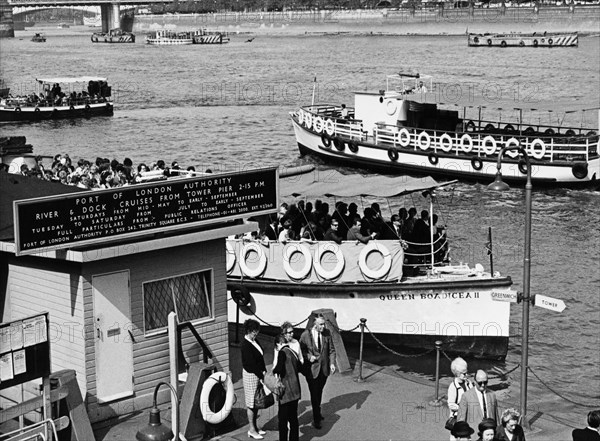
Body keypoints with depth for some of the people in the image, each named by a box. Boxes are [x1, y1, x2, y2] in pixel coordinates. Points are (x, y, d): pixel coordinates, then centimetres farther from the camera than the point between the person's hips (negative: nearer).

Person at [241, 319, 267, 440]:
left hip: (258, 374, 8)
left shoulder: (254, 341, 5)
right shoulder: (245, 345, -21)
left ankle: (255, 426, 27)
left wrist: (264, 371, 0)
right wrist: (262, 375, -18)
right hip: (250, 375, -8)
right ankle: (251, 430, 12)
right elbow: (251, 363, -22)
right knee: (251, 403, 2)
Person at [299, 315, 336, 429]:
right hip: (312, 369, -4)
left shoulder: (327, 334, -4)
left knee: (319, 392, 20)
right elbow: (300, 350, -3)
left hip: (324, 368, 4)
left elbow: (331, 350, 4)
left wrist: (332, 363, -8)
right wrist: (309, 357, -20)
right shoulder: (305, 335, -13)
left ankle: (317, 412, 41)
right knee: (314, 393, -4)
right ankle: (316, 419, 4)